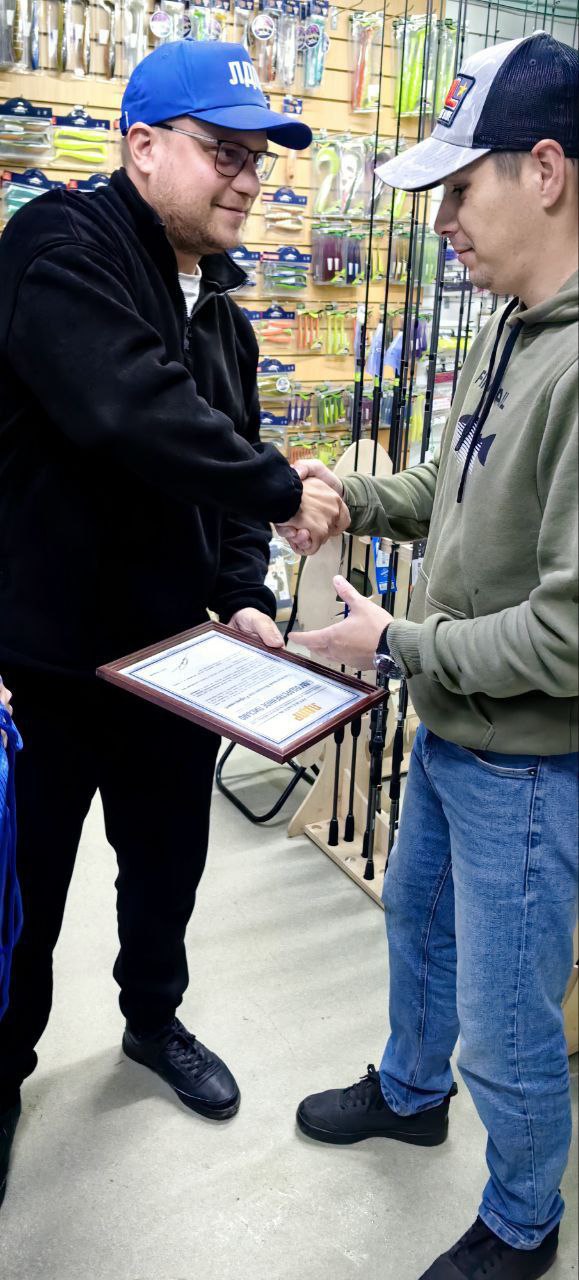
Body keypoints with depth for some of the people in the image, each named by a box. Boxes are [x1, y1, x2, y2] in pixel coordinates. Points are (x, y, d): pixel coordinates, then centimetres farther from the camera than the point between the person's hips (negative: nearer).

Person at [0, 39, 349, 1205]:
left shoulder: (219, 308, 10)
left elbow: (223, 457, 11)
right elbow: (138, 419, -31)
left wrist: (244, 596, -4)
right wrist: (283, 491, -20)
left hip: (171, 650, 7)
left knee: (168, 855, 21)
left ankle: (155, 1021, 47)